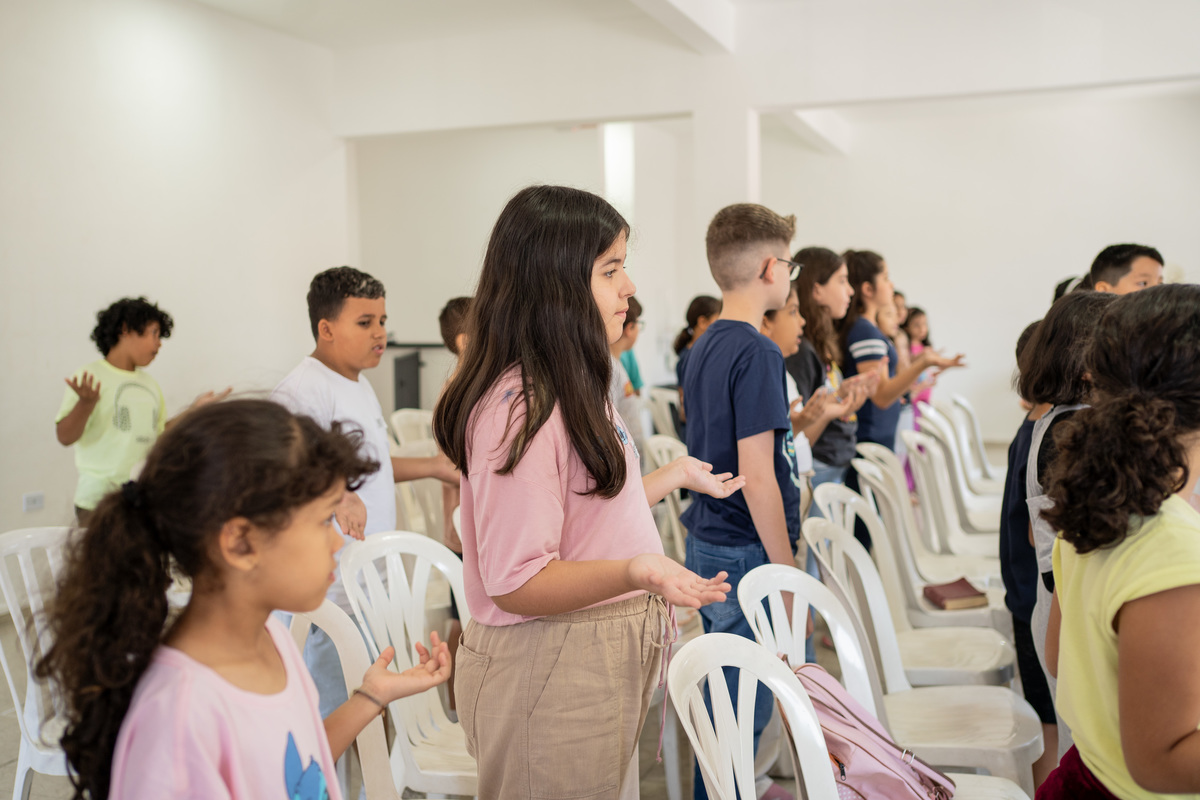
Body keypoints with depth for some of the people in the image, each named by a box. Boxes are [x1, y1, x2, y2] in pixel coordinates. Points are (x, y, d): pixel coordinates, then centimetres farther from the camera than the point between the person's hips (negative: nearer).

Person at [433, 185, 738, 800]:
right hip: (548, 673, -10)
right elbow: (517, 582, -24)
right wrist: (635, 572, -38)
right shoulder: (519, 408, -23)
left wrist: (676, 476, 25)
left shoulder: (575, 390, 10)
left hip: (606, 657, 10)